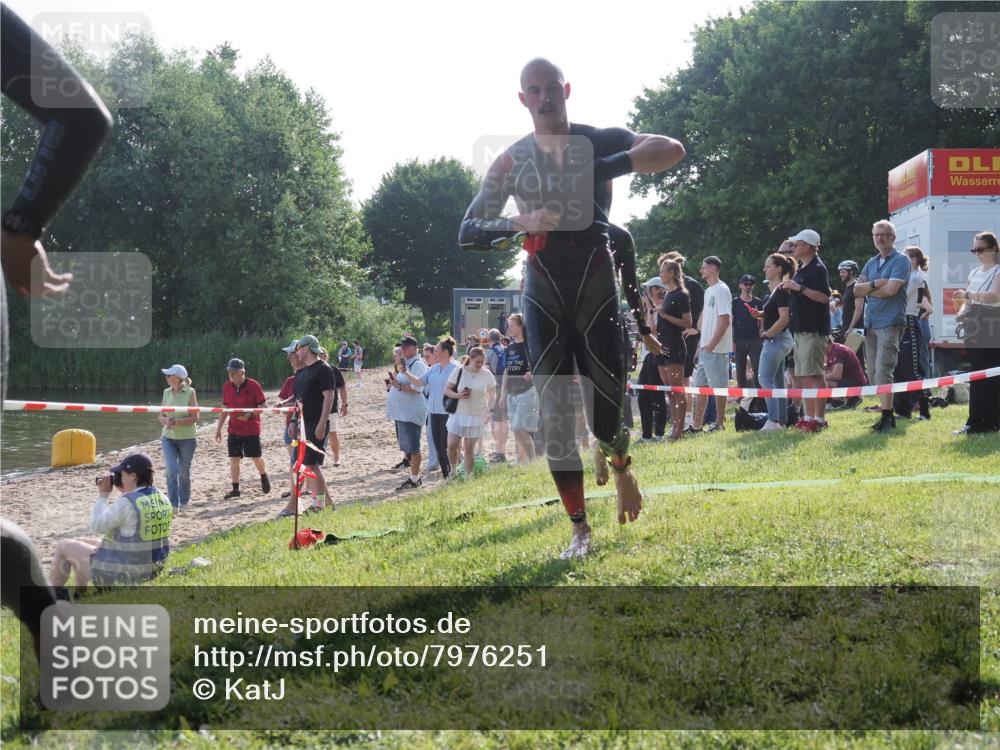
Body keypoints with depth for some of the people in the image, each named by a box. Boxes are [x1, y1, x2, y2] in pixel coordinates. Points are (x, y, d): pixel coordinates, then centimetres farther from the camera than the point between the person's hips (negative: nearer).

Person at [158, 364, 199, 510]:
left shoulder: (190, 392, -9)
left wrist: (176, 422, -23)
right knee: (171, 471, -9)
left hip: (187, 438, -3)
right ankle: (173, 503, -7)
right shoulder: (167, 392, 3)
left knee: (184, 472, 9)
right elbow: (161, 416, 7)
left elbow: (195, 418, -11)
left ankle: (183, 501, 28)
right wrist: (166, 420, -16)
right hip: (168, 437, 3)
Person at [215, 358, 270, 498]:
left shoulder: (253, 385, -11)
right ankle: (235, 489, 4)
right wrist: (219, 428, 10)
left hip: (251, 429, -4)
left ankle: (264, 477, 36)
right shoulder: (227, 386, 3)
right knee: (234, 459, -1)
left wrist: (250, 413, -23)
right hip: (234, 429, 4)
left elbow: (264, 405, -8)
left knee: (256, 457, 7)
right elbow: (225, 408, 12)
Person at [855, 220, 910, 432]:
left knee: (883, 371, -14)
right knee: (873, 374, 7)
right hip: (870, 323, 8)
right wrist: (875, 284, -10)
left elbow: (891, 289, -15)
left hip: (890, 322, -8)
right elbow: (857, 290, 7)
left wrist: (868, 289, -1)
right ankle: (887, 413, 14)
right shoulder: (871, 263, 19)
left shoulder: (900, 261, -3)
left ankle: (886, 418, -14)